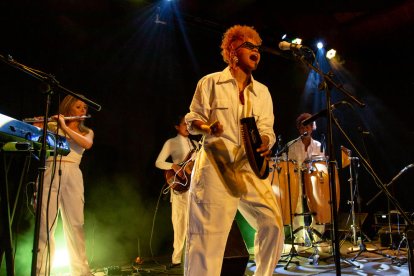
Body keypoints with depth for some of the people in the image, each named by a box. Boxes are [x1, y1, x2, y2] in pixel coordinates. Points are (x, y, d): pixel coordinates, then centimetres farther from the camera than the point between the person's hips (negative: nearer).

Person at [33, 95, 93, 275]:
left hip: (72, 176, 2)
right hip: (50, 173, -1)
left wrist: (65, 127, -9)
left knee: (75, 225, -3)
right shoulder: (51, 126, 15)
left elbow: (87, 144, -4)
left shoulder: (87, 132, 20)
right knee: (46, 224, -6)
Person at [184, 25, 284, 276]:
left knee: (272, 223, 0)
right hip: (215, 166, -4)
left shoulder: (262, 92, 16)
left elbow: (268, 129, 10)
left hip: (250, 168, 5)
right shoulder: (210, 82, 4)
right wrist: (208, 128, -18)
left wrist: (265, 142, -13)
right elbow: (192, 119, 4)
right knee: (209, 234, -8)